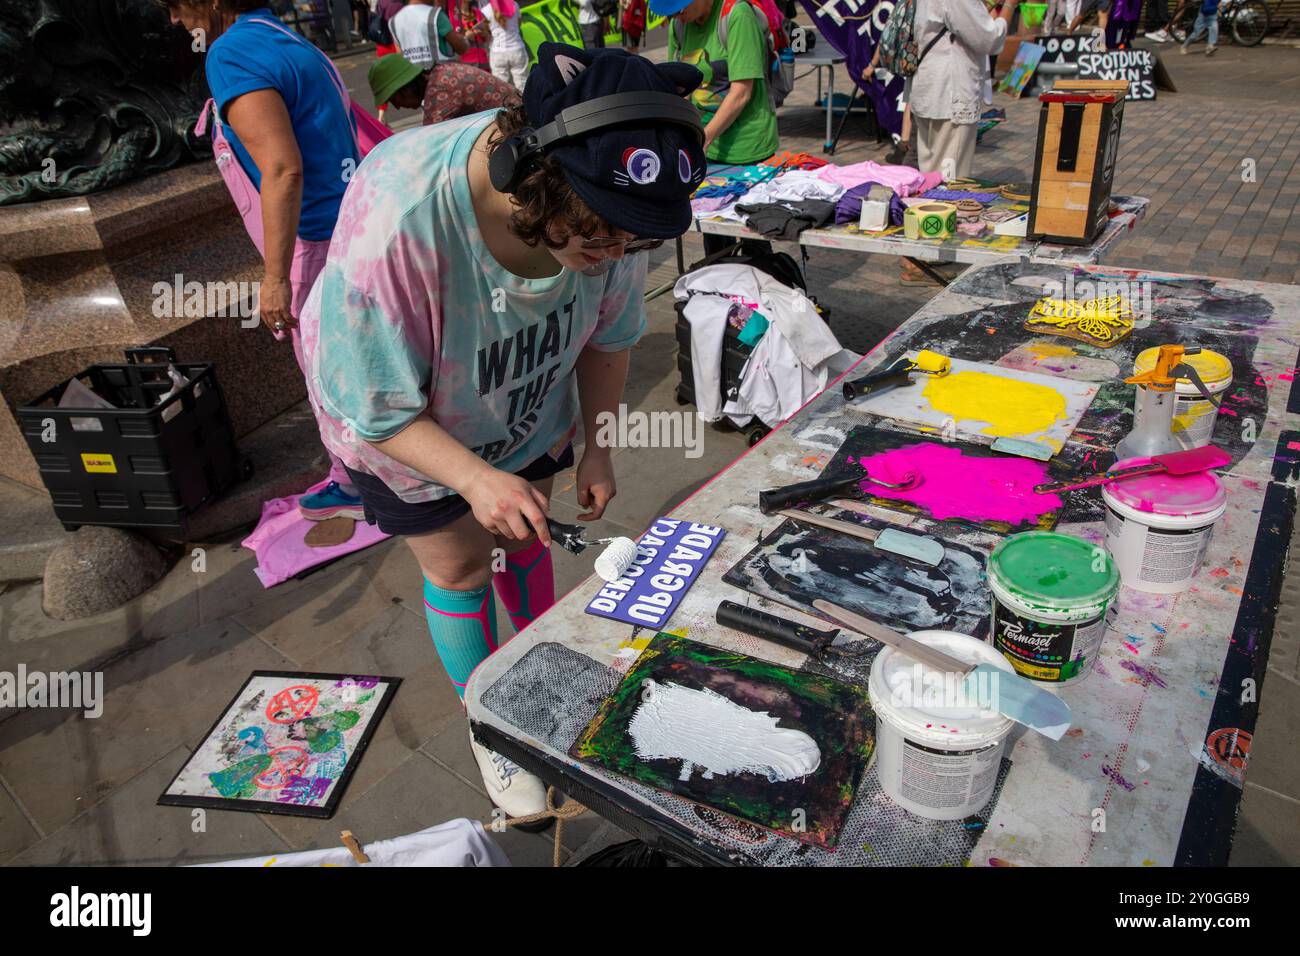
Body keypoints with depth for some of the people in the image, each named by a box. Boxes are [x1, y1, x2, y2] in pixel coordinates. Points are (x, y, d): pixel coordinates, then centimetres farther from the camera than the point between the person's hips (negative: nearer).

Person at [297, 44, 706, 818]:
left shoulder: (603, 209, -27)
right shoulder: (395, 226, -42)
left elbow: (609, 332, -7)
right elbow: (374, 407, -31)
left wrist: (597, 446, -8)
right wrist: (473, 477, -41)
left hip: (528, 409, 4)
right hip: (403, 422, -3)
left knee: (525, 540, 19)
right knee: (460, 567, 10)